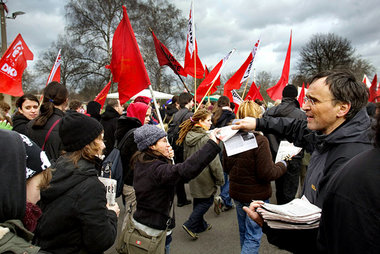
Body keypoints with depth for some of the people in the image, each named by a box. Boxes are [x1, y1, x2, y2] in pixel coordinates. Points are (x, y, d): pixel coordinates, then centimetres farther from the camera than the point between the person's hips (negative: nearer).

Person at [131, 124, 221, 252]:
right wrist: (213, 144, -45)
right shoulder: (156, 169, -28)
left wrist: (166, 158, -5)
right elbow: (186, 170, -44)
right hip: (155, 230, -8)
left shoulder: (139, 162, -1)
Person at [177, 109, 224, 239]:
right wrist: (220, 178, -10)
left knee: (198, 200, 19)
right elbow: (214, 161, -20)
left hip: (192, 176, 8)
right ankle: (190, 225, 5)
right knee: (207, 200, 8)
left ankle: (200, 225, 33)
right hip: (205, 177, -8)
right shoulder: (206, 139, -22)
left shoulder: (187, 136, 2)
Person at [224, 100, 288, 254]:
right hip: (256, 196, -6)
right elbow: (267, 174, -20)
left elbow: (226, 167, 6)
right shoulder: (260, 141, -23)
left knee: (244, 232, 23)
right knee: (253, 236, 7)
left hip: (237, 194, 6)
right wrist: (282, 165, -3)